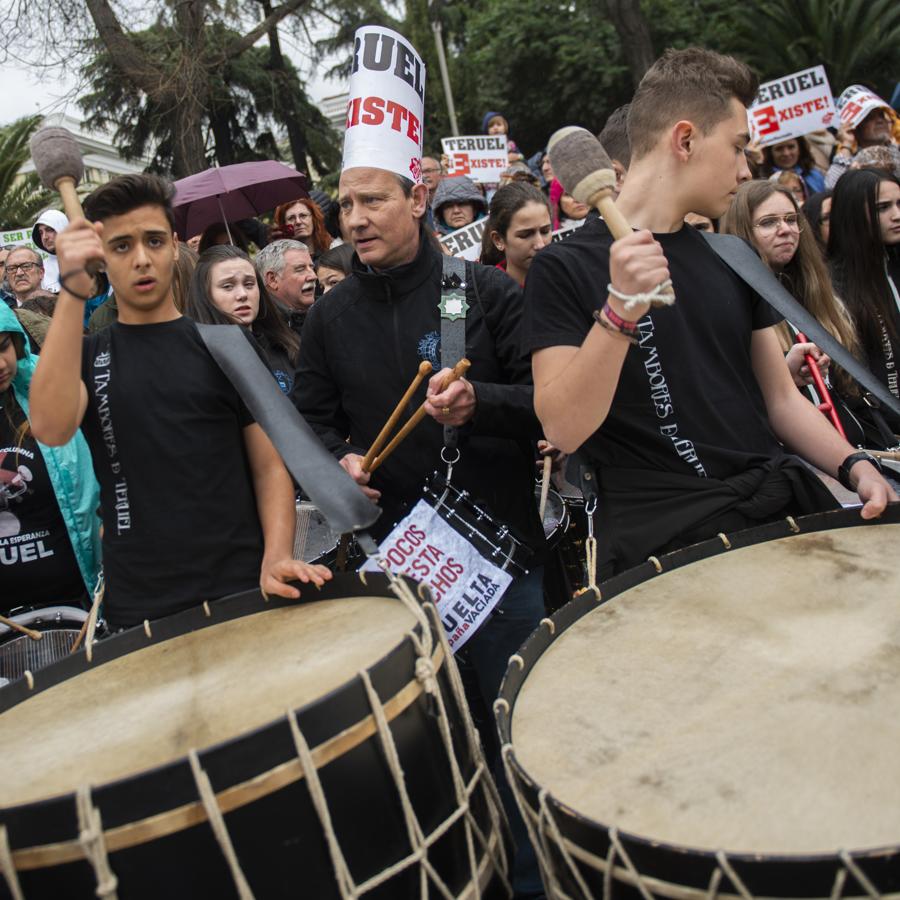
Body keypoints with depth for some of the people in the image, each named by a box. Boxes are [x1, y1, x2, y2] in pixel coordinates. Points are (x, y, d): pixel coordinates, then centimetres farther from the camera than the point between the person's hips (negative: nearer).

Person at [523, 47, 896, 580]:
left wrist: (855, 467, 2)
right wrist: (620, 310, -24)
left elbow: (780, 397, 18)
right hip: (663, 540, -6)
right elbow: (564, 429, -12)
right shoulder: (566, 269, -2)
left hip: (781, 506, 6)